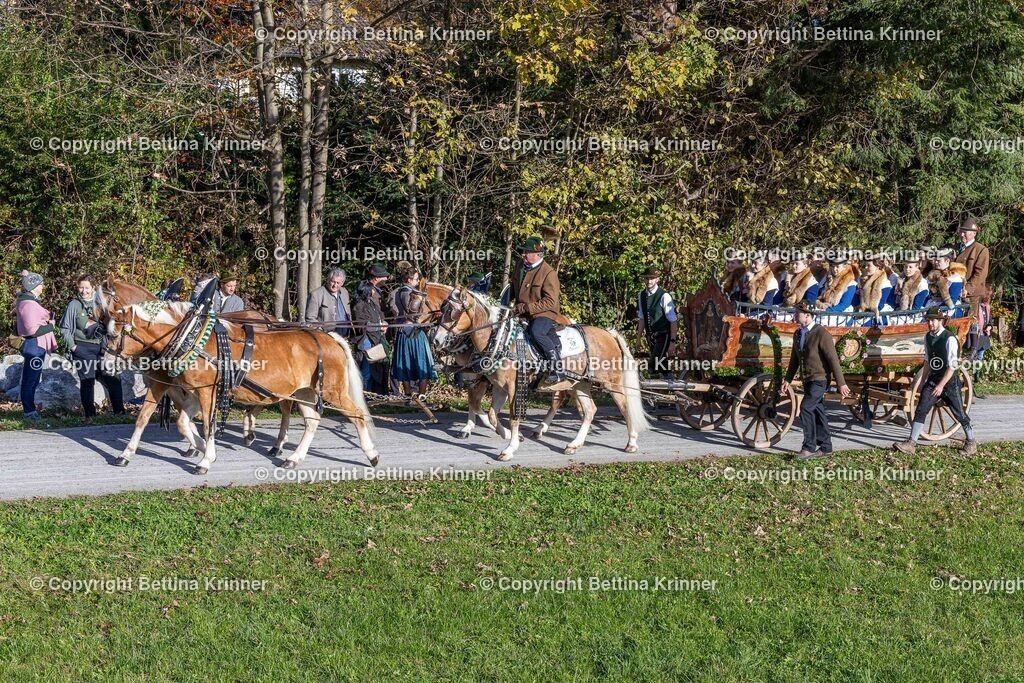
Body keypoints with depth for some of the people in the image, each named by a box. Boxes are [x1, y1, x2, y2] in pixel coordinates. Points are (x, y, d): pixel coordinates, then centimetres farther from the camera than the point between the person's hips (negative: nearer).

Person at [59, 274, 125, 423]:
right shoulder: (74, 305, -4)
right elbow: (64, 328, 0)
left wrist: (107, 344, 3)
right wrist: (72, 346, -6)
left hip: (101, 348, 3)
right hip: (83, 348, -3)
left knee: (113, 380, 3)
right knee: (87, 381, 0)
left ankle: (119, 411, 13)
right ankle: (89, 415, 8)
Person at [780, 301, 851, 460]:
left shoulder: (821, 333, -16)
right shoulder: (798, 334, 8)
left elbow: (833, 359, -16)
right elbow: (794, 359, 17)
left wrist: (841, 383, -17)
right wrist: (788, 379, 13)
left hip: (820, 379, -8)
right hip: (807, 380, 8)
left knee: (806, 408, -18)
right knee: (817, 411, 10)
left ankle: (809, 447, -14)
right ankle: (825, 447, 17)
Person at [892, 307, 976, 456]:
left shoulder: (950, 339, -19)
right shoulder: (928, 337, 3)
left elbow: (952, 366, -21)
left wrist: (941, 385, -25)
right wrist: (923, 381, 16)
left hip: (949, 380, -6)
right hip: (933, 379, 6)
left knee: (959, 414, 5)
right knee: (920, 410, -4)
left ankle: (971, 442, 25)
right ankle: (911, 444, -3)